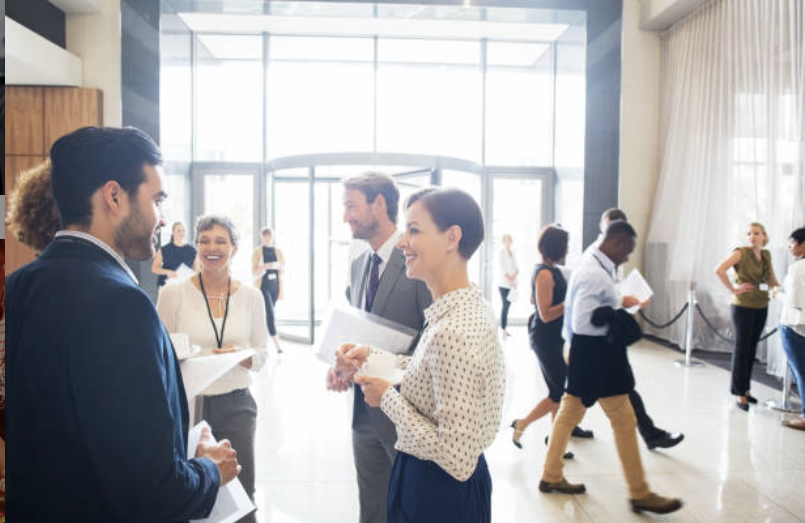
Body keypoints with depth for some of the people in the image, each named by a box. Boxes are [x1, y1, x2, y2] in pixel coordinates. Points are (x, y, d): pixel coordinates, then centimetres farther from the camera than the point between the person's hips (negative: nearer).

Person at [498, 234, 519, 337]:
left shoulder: (512, 252, 14)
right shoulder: (501, 252, -7)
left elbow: (517, 268, 9)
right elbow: (503, 270, -13)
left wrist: (514, 278, -8)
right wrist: (511, 280, -15)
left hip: (512, 284, 6)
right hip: (504, 284, -6)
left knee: (508, 306, 8)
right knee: (505, 306, -7)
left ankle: (505, 329, 14)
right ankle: (503, 330, -4)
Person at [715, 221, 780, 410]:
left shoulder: (766, 255, 9)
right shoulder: (741, 252, -11)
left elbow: (772, 280, 18)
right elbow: (719, 270, -24)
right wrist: (733, 289, -19)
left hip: (761, 308, 6)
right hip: (743, 307, -6)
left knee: (752, 349, 13)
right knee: (742, 349, -1)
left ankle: (745, 388, 25)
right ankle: (739, 393, 8)